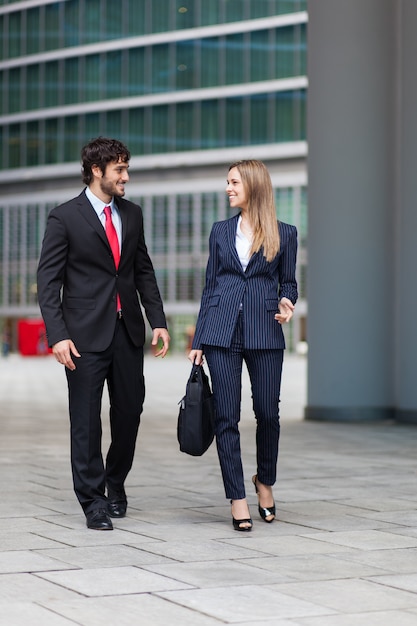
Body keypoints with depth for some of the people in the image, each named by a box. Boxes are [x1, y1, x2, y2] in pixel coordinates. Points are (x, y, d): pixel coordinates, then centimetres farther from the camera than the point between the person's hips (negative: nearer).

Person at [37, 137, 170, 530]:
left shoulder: (132, 215, 11)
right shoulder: (64, 218, -5)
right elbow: (48, 281, -7)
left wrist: (158, 321, 7)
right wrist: (58, 336, -16)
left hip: (128, 331, 5)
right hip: (86, 334, -5)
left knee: (129, 411, 8)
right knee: (86, 420, 0)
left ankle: (115, 483, 31)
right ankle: (93, 501, 9)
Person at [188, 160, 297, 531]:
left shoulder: (285, 234, 4)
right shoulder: (221, 231, 10)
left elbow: (288, 282, 12)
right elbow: (210, 287, 11)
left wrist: (286, 303, -12)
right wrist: (198, 341, 7)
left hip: (265, 333, -1)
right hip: (222, 332, 1)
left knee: (268, 413, 3)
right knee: (226, 416, -2)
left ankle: (265, 481, 29)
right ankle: (237, 500, 4)